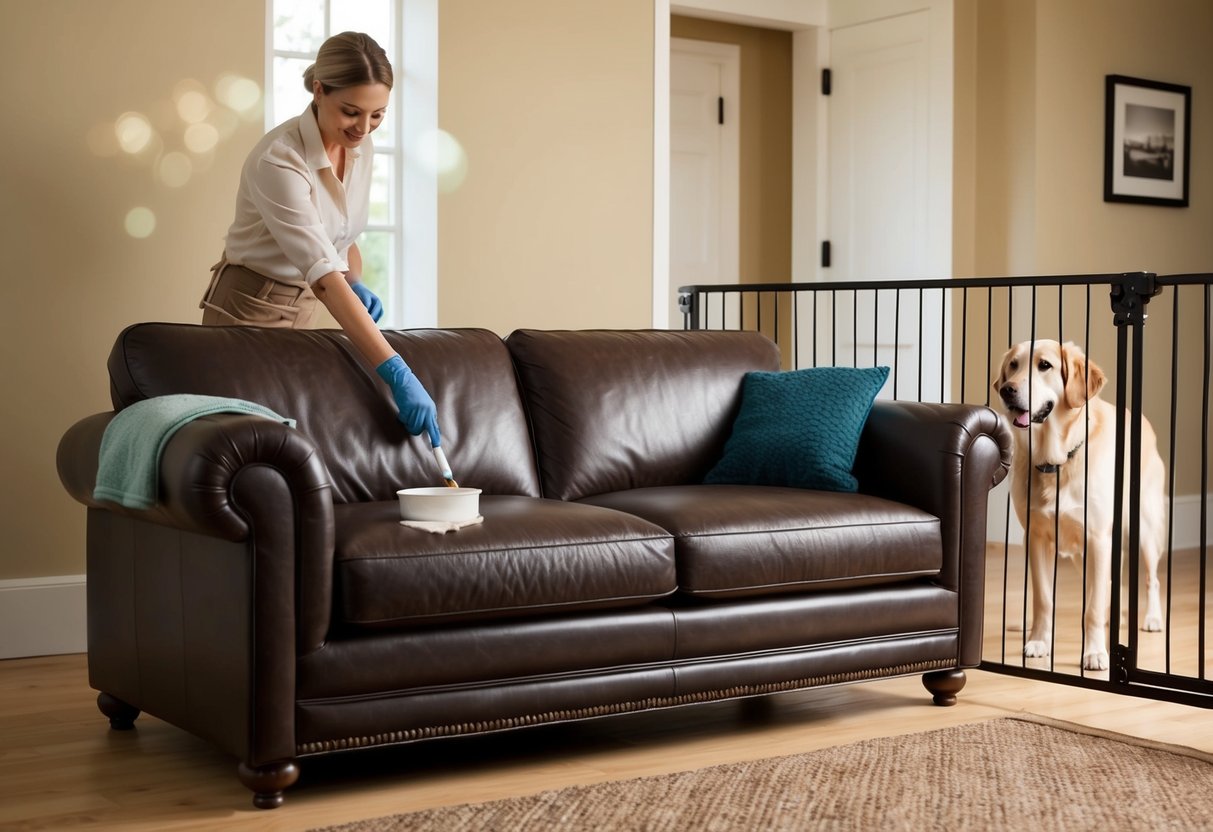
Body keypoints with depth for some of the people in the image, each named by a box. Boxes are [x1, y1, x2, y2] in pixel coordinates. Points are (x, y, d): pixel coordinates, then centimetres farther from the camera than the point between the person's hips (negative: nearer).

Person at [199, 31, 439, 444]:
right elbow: (324, 277, -38)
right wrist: (398, 375, -44)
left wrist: (357, 285, -11)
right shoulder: (279, 160, -29)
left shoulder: (361, 147, -5)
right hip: (251, 306, -7)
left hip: (304, 304, 7)